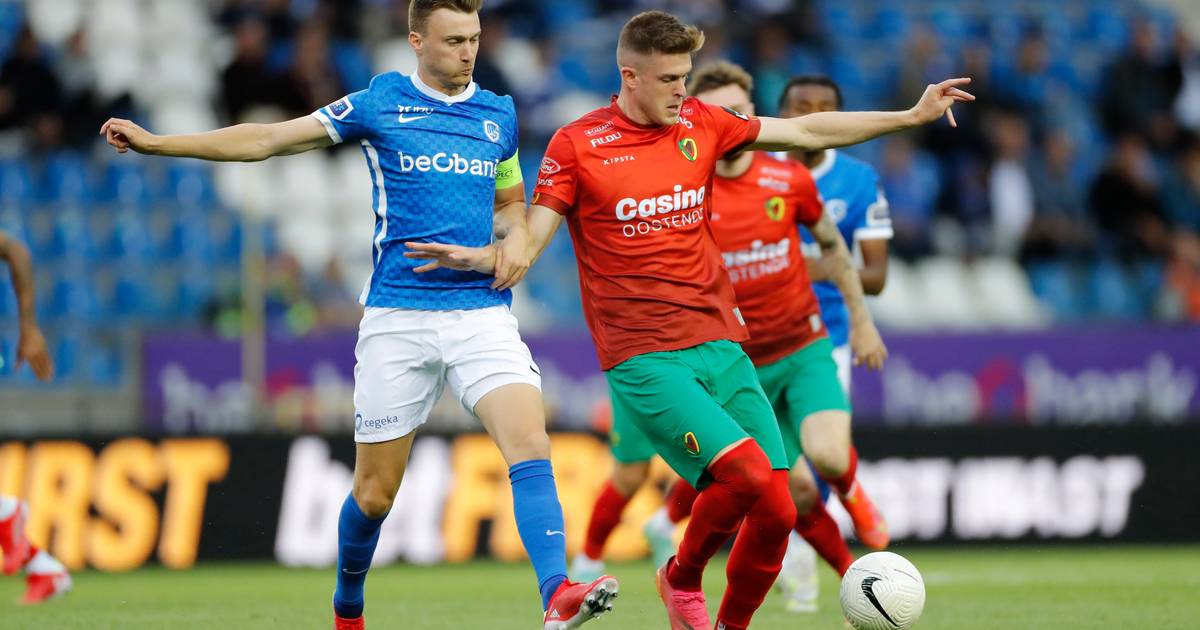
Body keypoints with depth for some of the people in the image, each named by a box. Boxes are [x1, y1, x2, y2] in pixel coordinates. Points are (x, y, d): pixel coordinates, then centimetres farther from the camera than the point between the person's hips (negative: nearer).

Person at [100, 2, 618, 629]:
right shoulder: (380, 103, 2)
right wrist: (153, 141, 3)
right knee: (375, 490, 4)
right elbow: (269, 139, 5)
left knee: (530, 443, -22)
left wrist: (515, 240, 2)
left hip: (483, 312, 2)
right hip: (398, 316, -2)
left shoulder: (499, 115, 11)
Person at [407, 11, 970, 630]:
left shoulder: (701, 125, 10)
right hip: (643, 360, -5)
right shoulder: (576, 144, -2)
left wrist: (912, 116, 17)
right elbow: (530, 239, -1)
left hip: (720, 346, 5)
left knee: (776, 511, -4)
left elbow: (806, 131, 18)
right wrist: (477, 257, -23)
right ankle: (681, 578, 4)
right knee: (746, 470, -24)